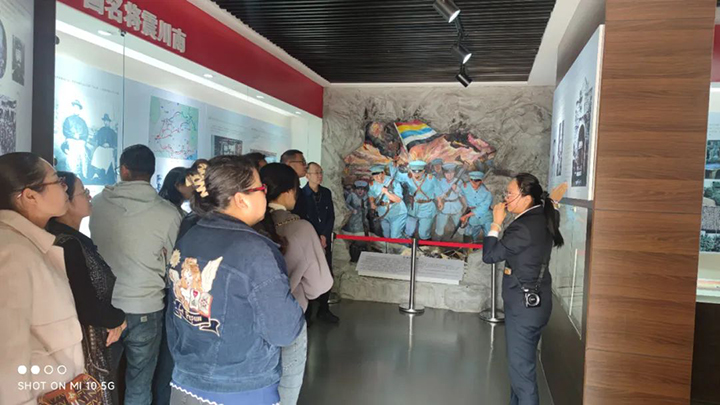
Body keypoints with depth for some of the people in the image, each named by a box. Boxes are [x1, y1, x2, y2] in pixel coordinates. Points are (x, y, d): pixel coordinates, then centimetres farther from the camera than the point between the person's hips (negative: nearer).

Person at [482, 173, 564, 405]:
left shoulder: (524, 227, -25)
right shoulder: (542, 219, 3)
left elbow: (489, 255, -18)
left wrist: (496, 223, -10)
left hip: (524, 305, -10)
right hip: (534, 301, 10)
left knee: (521, 366, 1)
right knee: (520, 362, 22)